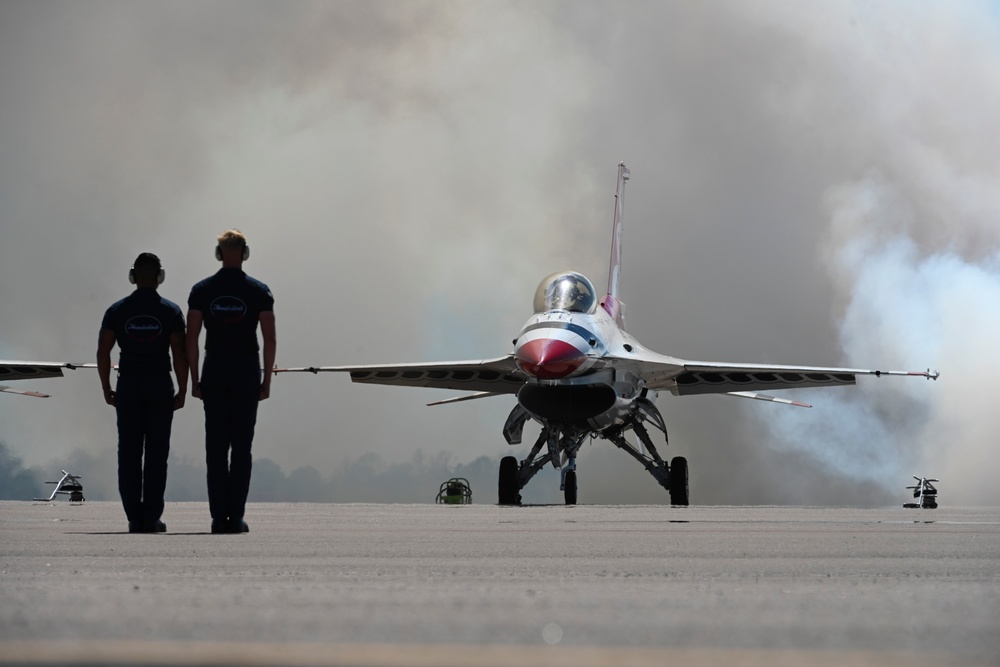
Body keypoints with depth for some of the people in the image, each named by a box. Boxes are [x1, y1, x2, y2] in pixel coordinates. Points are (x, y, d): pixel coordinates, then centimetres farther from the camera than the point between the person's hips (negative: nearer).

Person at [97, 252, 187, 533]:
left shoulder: (117, 310, 2)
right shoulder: (170, 311, -1)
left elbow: (103, 352, 0)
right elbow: (179, 354, -6)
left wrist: (107, 389, 8)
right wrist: (182, 391, 1)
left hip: (128, 387, 1)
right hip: (160, 387, -1)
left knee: (129, 453, 5)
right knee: (156, 453, 2)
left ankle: (134, 517, 0)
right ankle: (151, 518, -2)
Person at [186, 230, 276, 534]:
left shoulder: (202, 290, 2)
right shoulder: (258, 291, 0)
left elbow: (191, 338, 0)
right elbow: (270, 340, -3)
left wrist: (195, 380, 5)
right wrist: (266, 380, 4)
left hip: (214, 374, 1)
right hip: (247, 373, -1)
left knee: (216, 447, 3)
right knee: (241, 447, 2)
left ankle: (219, 517, -1)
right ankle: (236, 516, -3)